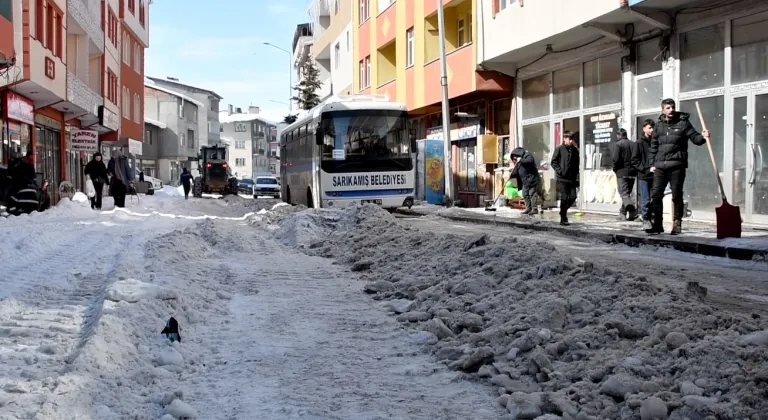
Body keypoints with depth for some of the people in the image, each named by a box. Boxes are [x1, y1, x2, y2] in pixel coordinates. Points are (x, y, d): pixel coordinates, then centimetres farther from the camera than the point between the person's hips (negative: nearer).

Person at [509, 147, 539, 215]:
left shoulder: (527, 155, -6)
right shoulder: (518, 162, 20)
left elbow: (530, 161, -27)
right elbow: (516, 171, 18)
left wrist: (521, 160, -21)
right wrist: (511, 175, 1)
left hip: (531, 179, -10)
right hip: (525, 181, 10)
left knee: (532, 194, -11)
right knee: (525, 194, 9)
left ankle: (534, 209, -11)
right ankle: (528, 208, 15)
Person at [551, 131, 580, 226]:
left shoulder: (575, 150, 11)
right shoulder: (559, 149, -2)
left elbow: (577, 165, 14)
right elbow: (553, 162, -2)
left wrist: (577, 178, 7)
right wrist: (559, 171, -13)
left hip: (572, 179, 4)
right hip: (562, 178, -4)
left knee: (573, 197, -1)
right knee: (564, 198, -4)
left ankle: (563, 211, 24)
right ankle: (563, 219, 4)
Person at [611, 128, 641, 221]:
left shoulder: (617, 145, -9)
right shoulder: (634, 144, 9)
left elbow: (616, 159, -16)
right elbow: (638, 158, 5)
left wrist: (615, 168, -1)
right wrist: (635, 168, 12)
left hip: (622, 172, -6)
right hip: (632, 172, 6)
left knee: (624, 193, -7)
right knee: (627, 193, 15)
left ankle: (632, 210, -26)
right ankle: (623, 213, 20)